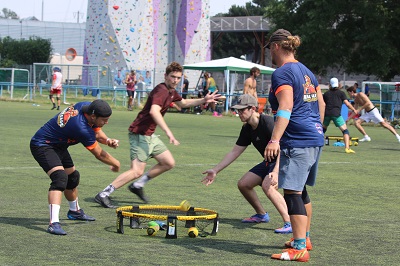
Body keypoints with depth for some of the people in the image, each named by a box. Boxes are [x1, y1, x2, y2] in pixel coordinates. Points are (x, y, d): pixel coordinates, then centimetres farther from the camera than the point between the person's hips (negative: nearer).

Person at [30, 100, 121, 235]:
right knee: (60, 178, -29)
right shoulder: (82, 128, -34)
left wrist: (108, 140, -15)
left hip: (58, 146, 10)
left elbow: (97, 132, 6)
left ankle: (75, 211, 48)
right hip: (42, 146, -10)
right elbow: (99, 154, -19)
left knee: (73, 177, 22)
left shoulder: (86, 106, -11)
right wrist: (116, 164, -2)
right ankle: (54, 223, -38)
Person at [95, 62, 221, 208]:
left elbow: (183, 103, 35)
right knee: (137, 171, -18)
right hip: (140, 134, -10)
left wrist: (203, 100, 25)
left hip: (150, 135, 10)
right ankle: (103, 194, -15)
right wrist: (168, 132, -44)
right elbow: (154, 111, -37)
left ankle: (137, 185, 19)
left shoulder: (171, 91, 13)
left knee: (169, 163, 11)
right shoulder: (161, 90, -19)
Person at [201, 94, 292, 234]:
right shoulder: (247, 129, 4)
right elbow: (235, 152, 11)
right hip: (269, 162, 10)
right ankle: (261, 214, 28)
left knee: (267, 185, -32)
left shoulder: (268, 122, -23)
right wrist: (215, 170, 8)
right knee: (243, 184, 7)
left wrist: (276, 171, -42)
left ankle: (290, 223, -30)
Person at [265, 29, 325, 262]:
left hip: (297, 141, -10)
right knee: (301, 190, 21)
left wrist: (274, 140, -30)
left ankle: (300, 249, -12)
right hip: (315, 139, 10)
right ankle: (304, 238, 31)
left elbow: (285, 108, -23)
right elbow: (321, 104, 21)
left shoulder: (282, 74, -11)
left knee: (293, 192, -9)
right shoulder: (306, 72, 17)